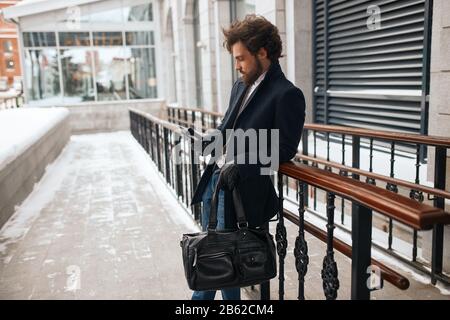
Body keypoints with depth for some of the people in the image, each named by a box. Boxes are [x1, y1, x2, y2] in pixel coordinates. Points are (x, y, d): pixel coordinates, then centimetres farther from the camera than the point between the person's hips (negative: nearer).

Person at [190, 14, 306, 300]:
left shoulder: (287, 94, -12)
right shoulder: (241, 86, 12)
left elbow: (285, 148, -14)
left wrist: (240, 165, -21)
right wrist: (214, 139, 1)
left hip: (241, 184, -8)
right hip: (216, 176, 8)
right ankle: (204, 296, 36)